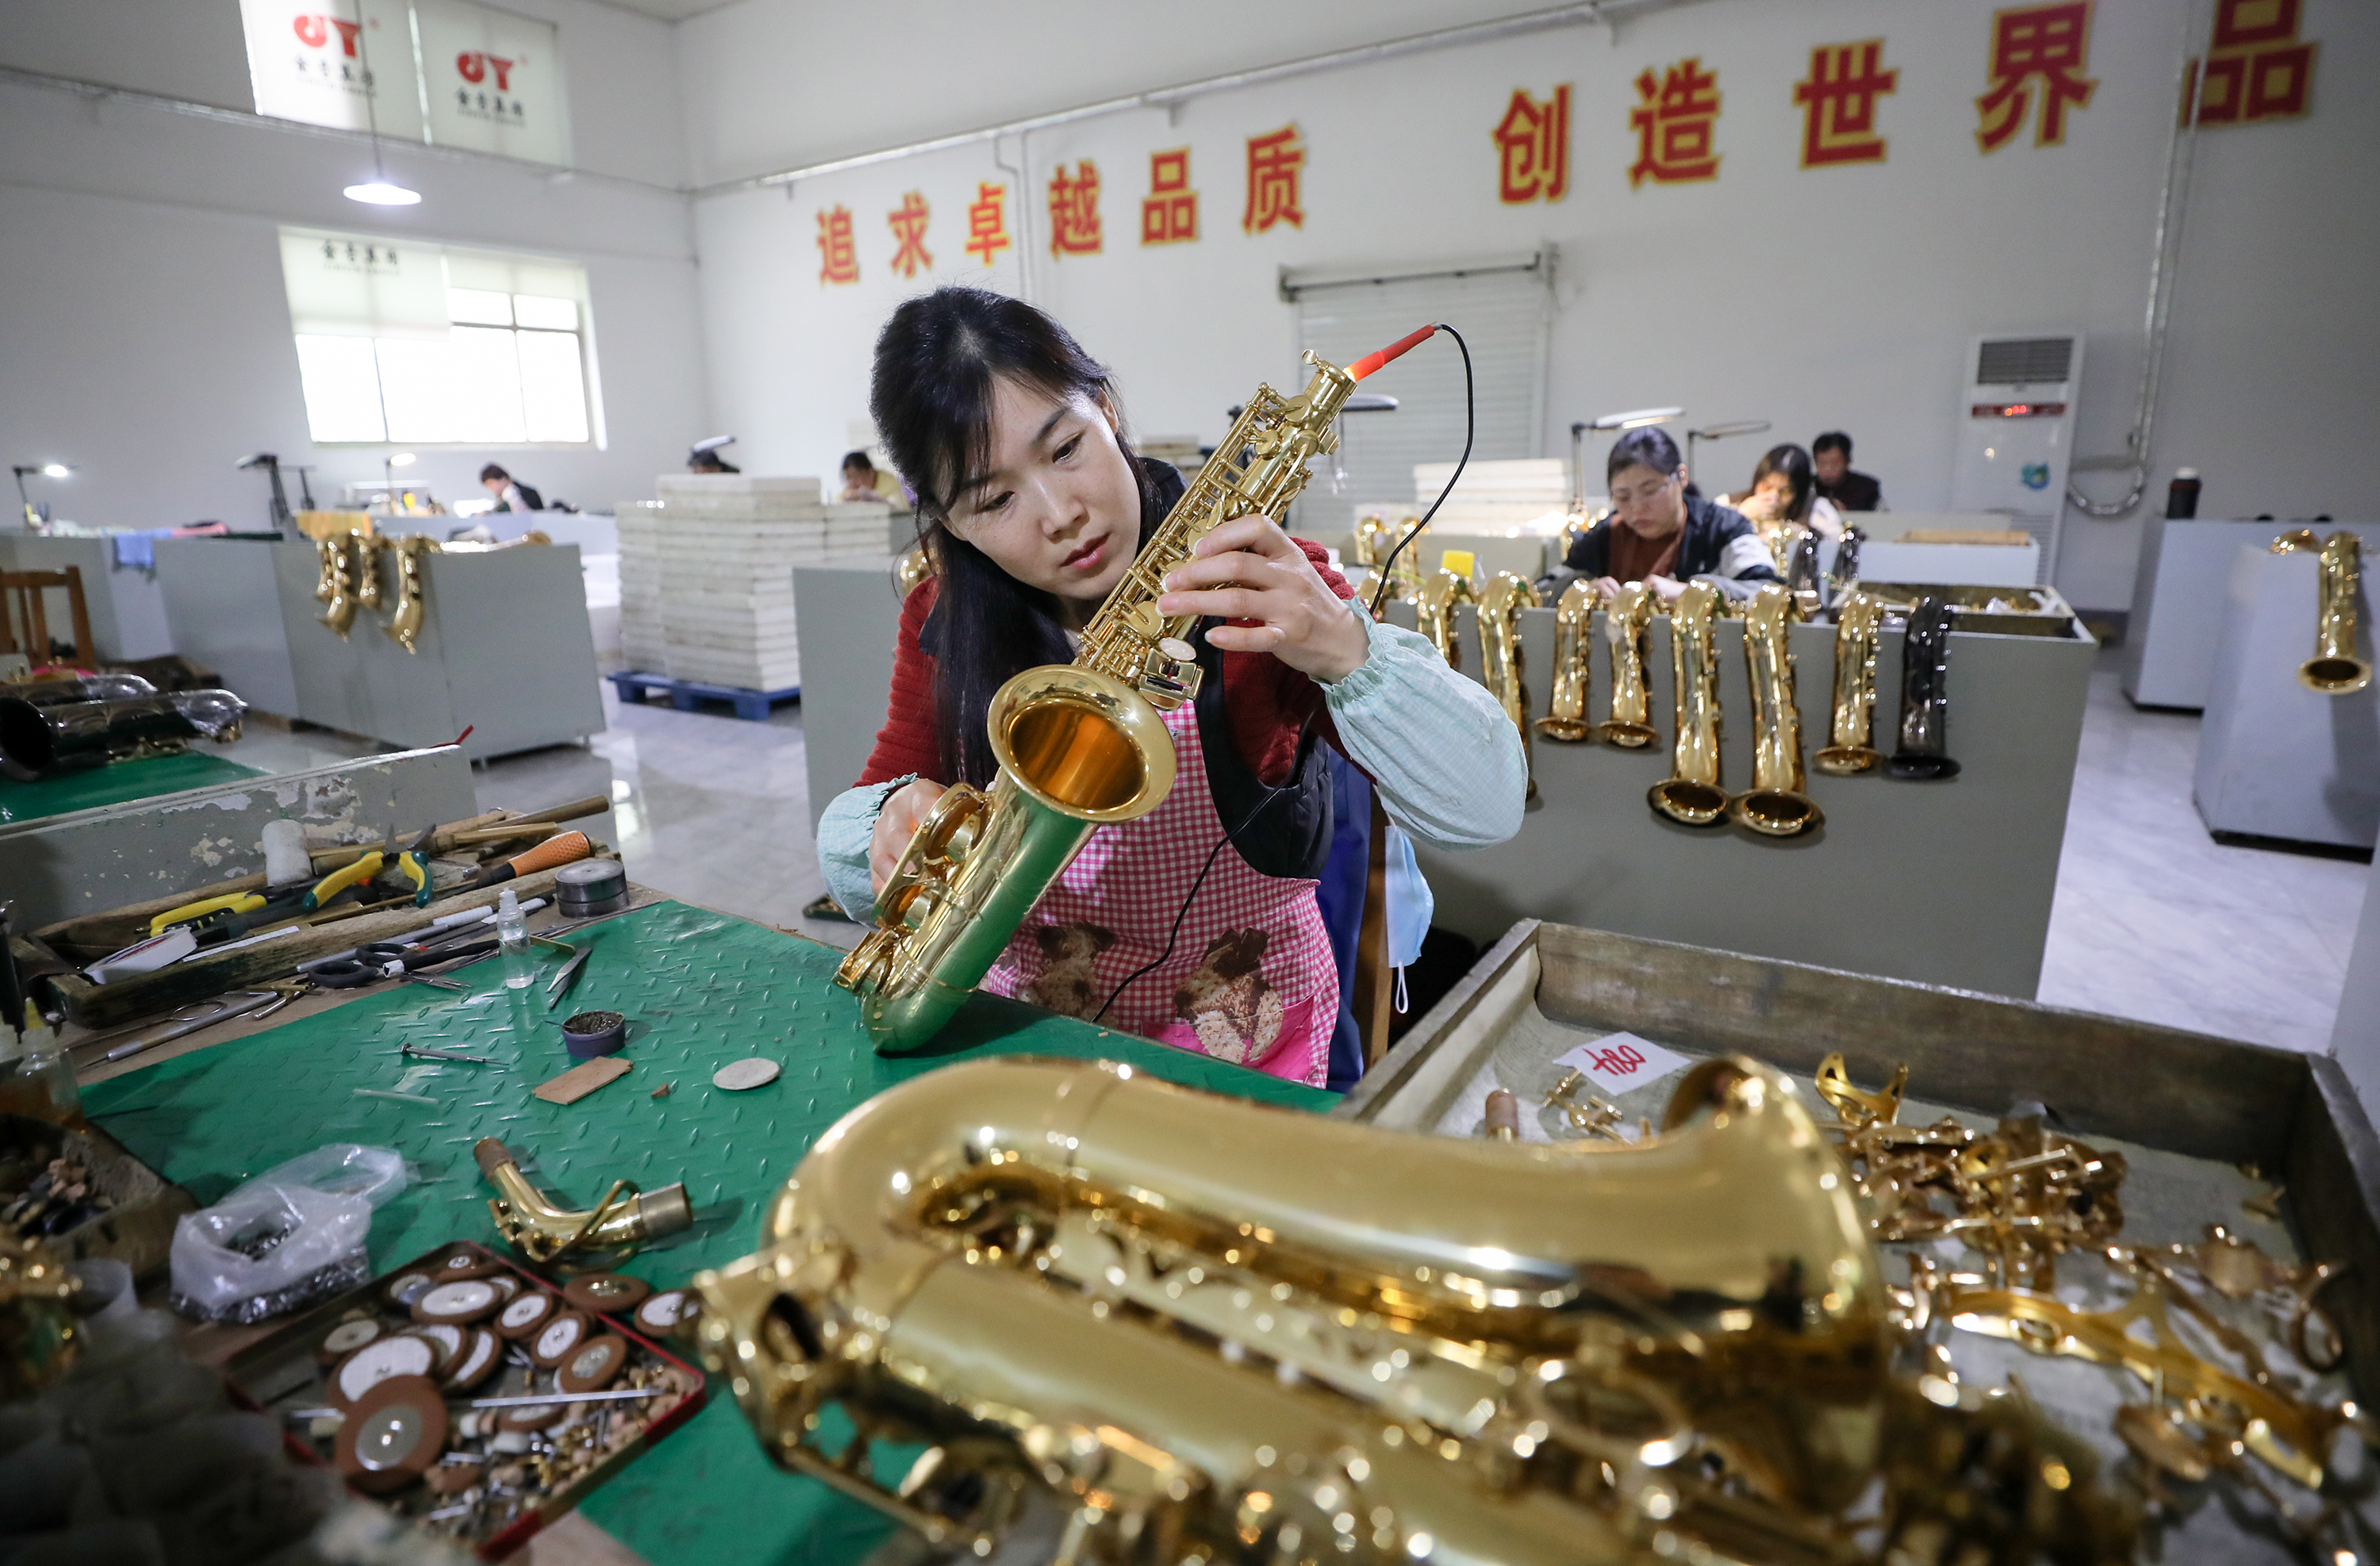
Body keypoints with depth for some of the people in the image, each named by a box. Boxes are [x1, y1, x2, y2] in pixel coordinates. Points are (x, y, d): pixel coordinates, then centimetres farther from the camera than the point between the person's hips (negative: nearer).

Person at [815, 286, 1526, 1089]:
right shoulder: (941, 623, 0)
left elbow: (1488, 807, -19)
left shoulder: (1256, 588, -13)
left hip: (1232, 1061, -2)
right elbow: (850, 872, 3)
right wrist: (893, 819, -20)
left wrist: (1341, 645, -35)